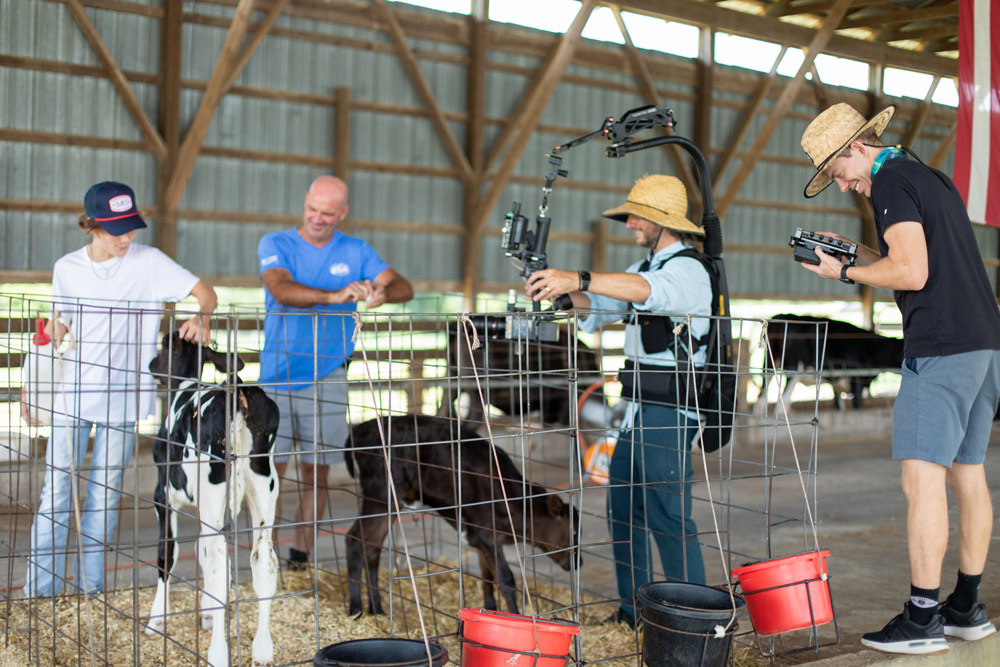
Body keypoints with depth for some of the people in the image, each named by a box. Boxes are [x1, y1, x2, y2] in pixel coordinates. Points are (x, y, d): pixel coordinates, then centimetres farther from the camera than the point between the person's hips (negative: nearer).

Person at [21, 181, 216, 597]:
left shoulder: (149, 262, -5)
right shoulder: (67, 269, 4)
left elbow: (204, 291, -8)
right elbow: (56, 329, 13)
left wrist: (201, 318, -29)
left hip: (123, 396, -2)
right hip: (72, 391, 2)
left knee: (105, 488, 4)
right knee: (57, 484, 2)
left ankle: (89, 586, 14)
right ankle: (41, 587, 10)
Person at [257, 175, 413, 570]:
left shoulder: (356, 252, 7)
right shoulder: (275, 245, 0)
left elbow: (403, 287, -4)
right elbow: (281, 288, -21)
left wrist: (383, 293, -29)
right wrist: (335, 296, -37)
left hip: (326, 378, 2)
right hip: (277, 377, -1)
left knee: (315, 471, 6)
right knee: (269, 470, -3)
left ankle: (300, 557, 18)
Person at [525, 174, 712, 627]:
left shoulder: (688, 270, -12)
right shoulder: (644, 267, 19)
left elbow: (645, 291, -34)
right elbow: (598, 309, 12)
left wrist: (578, 279, -44)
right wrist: (564, 290, -7)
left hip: (669, 410, -10)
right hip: (639, 407, 10)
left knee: (668, 517, -10)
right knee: (623, 508, 12)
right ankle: (632, 611, 23)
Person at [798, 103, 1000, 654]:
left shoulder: (892, 182, -8)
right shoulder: (933, 179, 21)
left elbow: (912, 273, -18)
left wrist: (846, 272, -5)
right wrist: (856, 252, 18)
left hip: (941, 349, -10)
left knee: (922, 478, -8)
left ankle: (921, 619, -7)